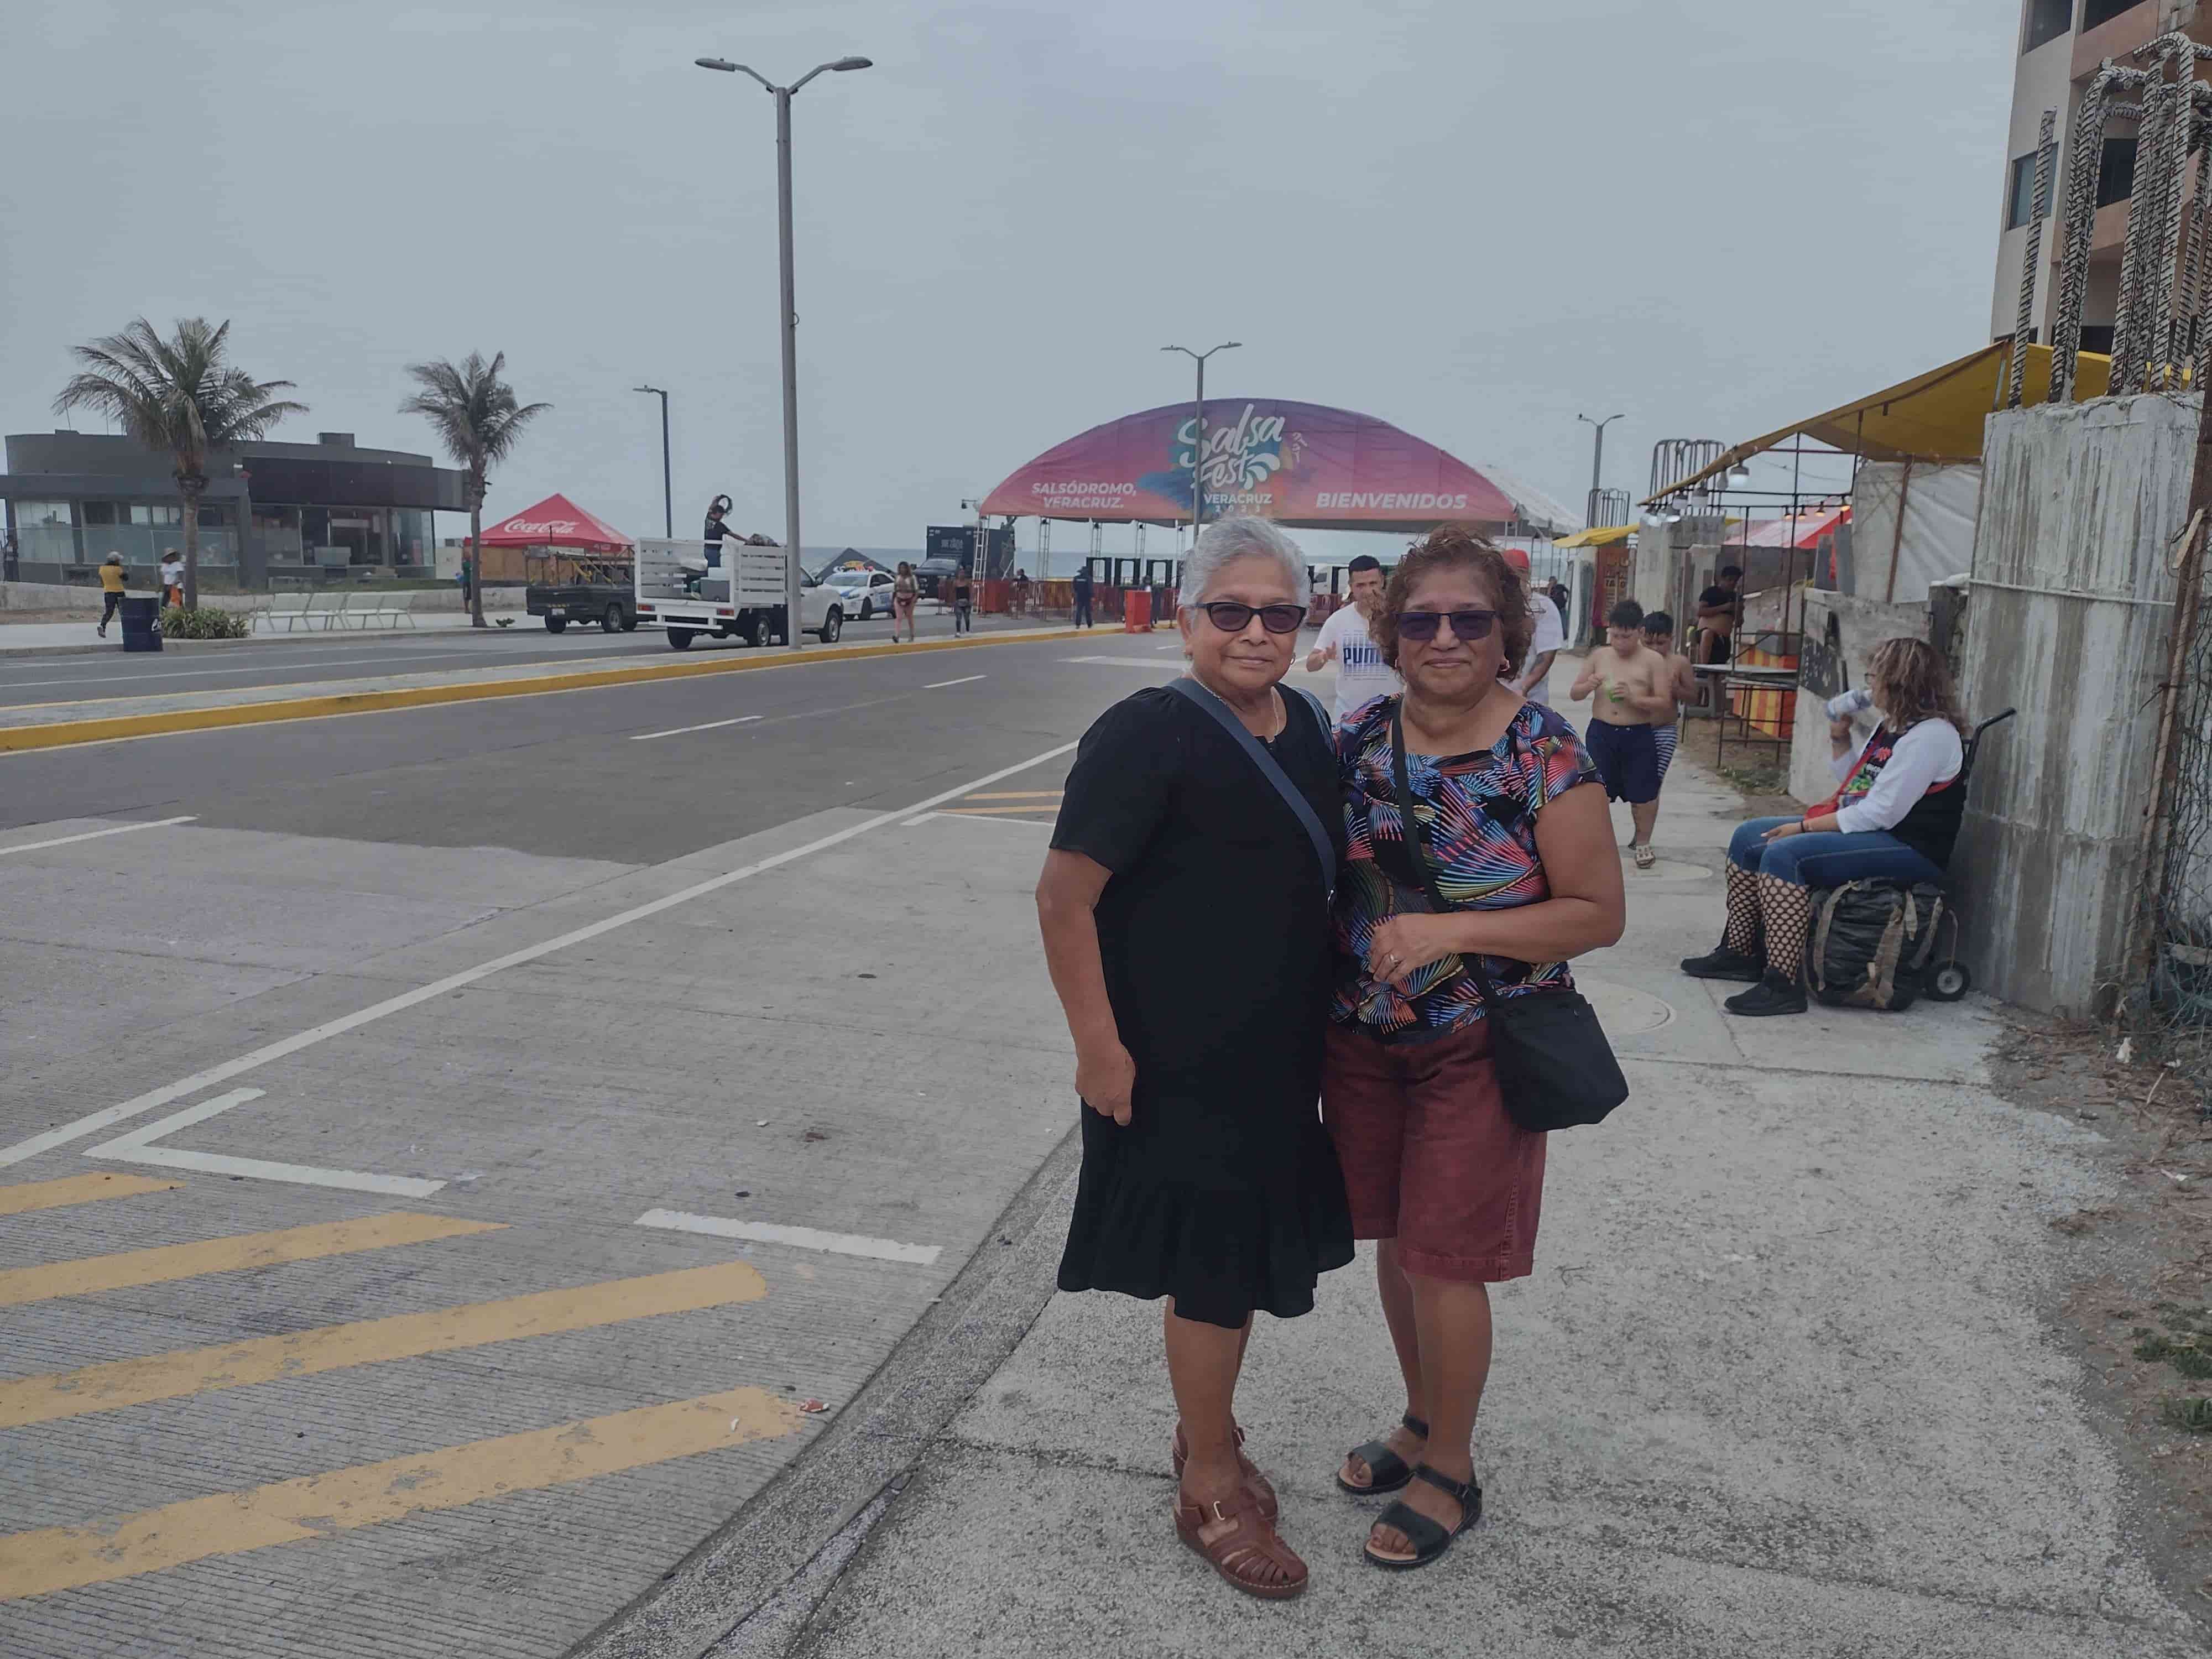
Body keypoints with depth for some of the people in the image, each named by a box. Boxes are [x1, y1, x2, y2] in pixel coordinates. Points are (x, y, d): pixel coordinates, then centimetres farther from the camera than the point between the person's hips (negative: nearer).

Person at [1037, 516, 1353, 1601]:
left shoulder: (1306, 725, 4)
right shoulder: (1148, 736, -20)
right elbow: (1065, 899, -21)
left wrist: (1322, 1022, 17)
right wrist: (1099, 1047, -21)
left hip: (1280, 1055, 8)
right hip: (1180, 1064, -7)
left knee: (1243, 1258, 20)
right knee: (1213, 1270, 5)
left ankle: (1203, 1433, 43)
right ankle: (1210, 1492, 26)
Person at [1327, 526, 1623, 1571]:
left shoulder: (1545, 757, -14)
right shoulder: (1361, 740, 0)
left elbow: (1598, 914, -13)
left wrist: (1452, 931, -22)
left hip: (1477, 1049, -5)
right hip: (1362, 1041, 5)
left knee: (1443, 1260, 4)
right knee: (1394, 1239, 17)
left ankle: (1450, 1470, 28)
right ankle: (1422, 1422, 41)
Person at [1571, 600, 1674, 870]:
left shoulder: (1653, 660, -2)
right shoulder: (1599, 656, 5)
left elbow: (1665, 703, -7)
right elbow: (1574, 694, 8)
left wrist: (1634, 698, -22)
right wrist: (1588, 686, -15)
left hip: (1639, 736, -1)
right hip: (1601, 733, 1)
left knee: (1644, 793, 4)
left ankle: (1642, 842, 23)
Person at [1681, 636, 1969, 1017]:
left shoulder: (1931, 735, -17)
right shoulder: (1891, 727, 14)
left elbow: (1881, 812, -23)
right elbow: (1854, 783, 25)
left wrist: (1805, 827, -19)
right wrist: (1839, 738, 10)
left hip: (1908, 848, -11)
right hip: (1863, 829, 11)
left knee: (1783, 854, -30)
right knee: (1748, 838, 7)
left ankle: (1783, 984, -32)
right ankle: (1739, 952, 12)